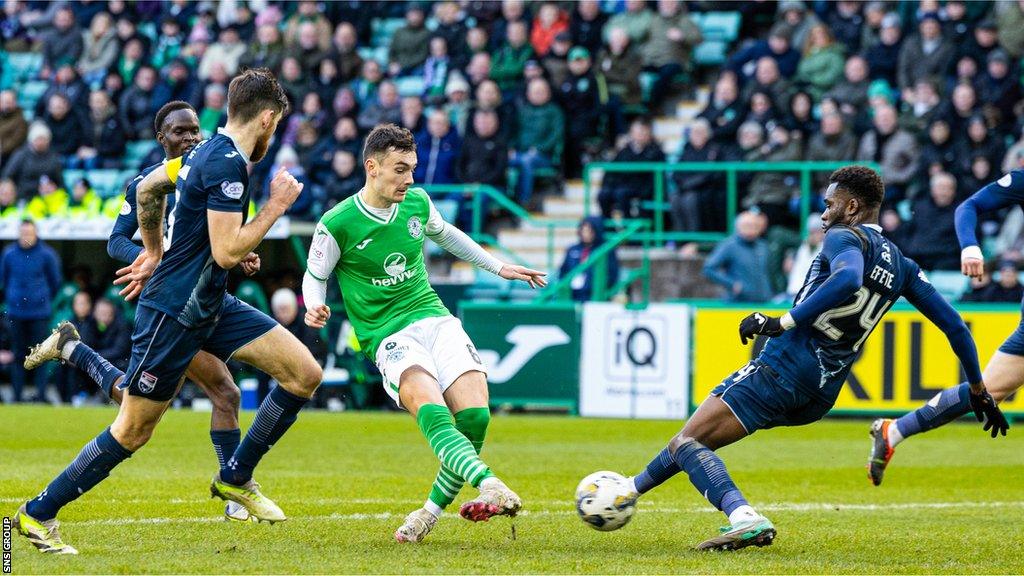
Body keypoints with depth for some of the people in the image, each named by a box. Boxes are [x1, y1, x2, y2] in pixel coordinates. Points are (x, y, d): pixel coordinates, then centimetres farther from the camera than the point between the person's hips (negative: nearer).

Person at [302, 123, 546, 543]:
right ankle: (490, 486, -50)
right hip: (388, 336, -4)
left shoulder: (417, 203, 7)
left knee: (474, 416, -18)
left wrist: (498, 267, 33)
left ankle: (432, 512, 0)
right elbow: (315, 275, 8)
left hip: (434, 319, 5)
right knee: (432, 412, -33)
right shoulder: (337, 225, -7)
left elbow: (445, 235, 29)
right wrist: (315, 308, -14)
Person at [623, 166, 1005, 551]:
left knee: (686, 443, -14)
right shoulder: (900, 266, 18)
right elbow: (953, 324, 19)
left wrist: (783, 321, -26)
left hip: (784, 369, -9)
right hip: (822, 395, 9)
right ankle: (634, 488, 33)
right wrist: (978, 389, 28)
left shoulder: (845, 237, -5)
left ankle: (746, 519, -36)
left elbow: (848, 278, -29)